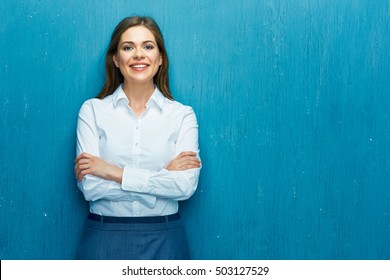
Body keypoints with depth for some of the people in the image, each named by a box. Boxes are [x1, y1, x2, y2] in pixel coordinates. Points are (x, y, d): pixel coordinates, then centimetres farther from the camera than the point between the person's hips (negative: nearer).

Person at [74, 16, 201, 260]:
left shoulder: (183, 114, -1)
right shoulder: (92, 110, -3)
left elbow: (187, 185, -13)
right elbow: (89, 186, -12)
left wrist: (116, 172, -16)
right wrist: (164, 176, -12)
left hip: (164, 240, 1)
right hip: (104, 239, 0)